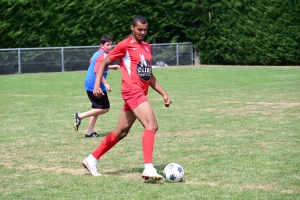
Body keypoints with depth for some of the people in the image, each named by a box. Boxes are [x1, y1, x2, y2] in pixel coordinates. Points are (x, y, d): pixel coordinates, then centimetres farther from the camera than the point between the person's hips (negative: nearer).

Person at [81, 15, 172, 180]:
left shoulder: (147, 48, 18)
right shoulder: (125, 45, -3)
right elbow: (104, 63, 0)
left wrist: (163, 93, 19)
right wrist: (97, 84, -12)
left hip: (140, 93, 8)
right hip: (132, 91, -8)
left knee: (121, 132, 14)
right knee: (152, 125, -23)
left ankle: (91, 160, 25)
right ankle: (149, 168, -33)